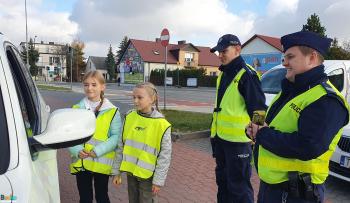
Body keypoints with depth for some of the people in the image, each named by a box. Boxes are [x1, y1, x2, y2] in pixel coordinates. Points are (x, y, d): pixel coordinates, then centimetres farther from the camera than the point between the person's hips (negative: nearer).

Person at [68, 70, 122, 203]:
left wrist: (98, 150, -19)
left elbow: (116, 136, -9)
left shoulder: (112, 111, -5)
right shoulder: (76, 109, 3)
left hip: (102, 162, -2)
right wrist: (77, 150, -15)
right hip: (81, 162, 2)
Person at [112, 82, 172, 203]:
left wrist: (158, 180, -10)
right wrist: (117, 171, 6)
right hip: (130, 172, 4)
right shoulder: (129, 117, -3)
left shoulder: (161, 124, -16)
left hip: (148, 175, -4)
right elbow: (121, 146, 4)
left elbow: (165, 155, -11)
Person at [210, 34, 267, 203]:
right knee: (223, 181, 21)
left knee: (239, 186, 2)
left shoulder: (247, 74, -14)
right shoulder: (223, 74, 14)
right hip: (220, 138, 9)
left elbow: (257, 109, -16)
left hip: (238, 140, -9)